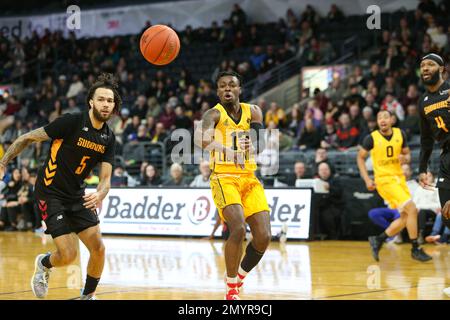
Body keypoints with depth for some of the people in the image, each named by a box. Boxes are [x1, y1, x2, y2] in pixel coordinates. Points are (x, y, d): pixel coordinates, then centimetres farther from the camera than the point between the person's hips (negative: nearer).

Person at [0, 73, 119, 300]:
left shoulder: (108, 138, -1)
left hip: (77, 195, 6)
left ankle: (88, 296, 17)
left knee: (98, 248, -5)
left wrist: (100, 194, -27)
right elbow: (28, 138, -11)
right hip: (50, 194, -6)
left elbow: (106, 178, -4)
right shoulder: (71, 122, -19)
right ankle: (43, 264, 22)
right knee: (69, 254, -13)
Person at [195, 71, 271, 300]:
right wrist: (226, 150, -50)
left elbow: (260, 144, -1)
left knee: (263, 237, -5)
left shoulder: (253, 112, 9)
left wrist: (252, 147, -26)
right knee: (238, 229, -24)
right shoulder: (214, 114, -8)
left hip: (249, 179, 5)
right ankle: (231, 288, -8)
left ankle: (240, 276, 23)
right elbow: (200, 138, -30)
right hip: (224, 178, -5)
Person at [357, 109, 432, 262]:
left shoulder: (400, 134, 2)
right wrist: (367, 180, -7)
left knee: (406, 217, 6)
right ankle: (416, 249, -6)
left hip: (399, 178, 6)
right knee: (412, 209, -17)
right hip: (384, 180, -6)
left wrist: (405, 158, -12)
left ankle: (378, 240, 19)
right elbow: (360, 157, 2)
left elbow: (407, 154, 13)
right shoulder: (372, 138, -9)